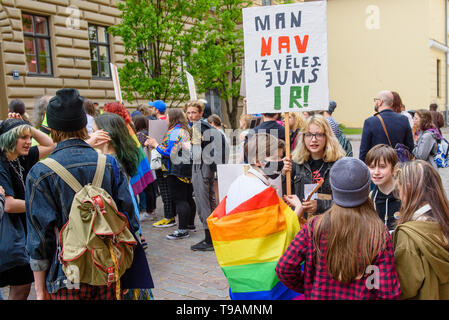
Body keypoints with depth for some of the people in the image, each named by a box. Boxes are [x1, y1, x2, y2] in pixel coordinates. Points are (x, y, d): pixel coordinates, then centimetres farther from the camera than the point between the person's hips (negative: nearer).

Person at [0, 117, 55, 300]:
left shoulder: (22, 158, 7)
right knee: (21, 286, -4)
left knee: (22, 285, 12)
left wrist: (28, 128, 5)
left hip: (24, 230, 8)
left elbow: (49, 146, 17)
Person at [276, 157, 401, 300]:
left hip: (318, 296, 0)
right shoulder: (380, 234, -20)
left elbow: (284, 268, -16)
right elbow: (389, 293, -18)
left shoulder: (315, 225, -18)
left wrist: (306, 287, 1)